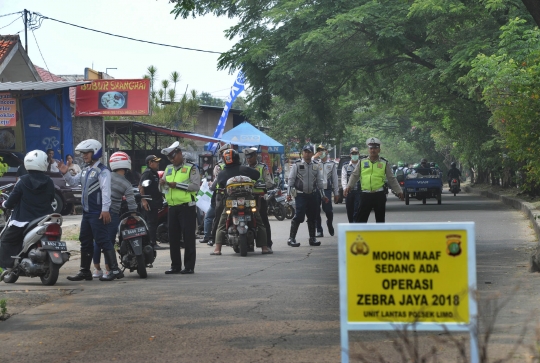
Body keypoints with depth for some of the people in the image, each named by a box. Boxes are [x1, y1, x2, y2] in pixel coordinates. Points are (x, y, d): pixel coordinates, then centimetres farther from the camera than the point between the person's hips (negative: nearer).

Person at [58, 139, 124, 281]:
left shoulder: (102, 170, -12)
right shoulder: (85, 170, 18)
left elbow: (106, 190, -19)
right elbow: (74, 182, 27)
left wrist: (105, 209, -25)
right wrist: (65, 174, 9)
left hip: (98, 213, -10)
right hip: (87, 212, 10)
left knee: (103, 241, -12)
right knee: (85, 241, 14)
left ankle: (115, 270, -12)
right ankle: (85, 271, 22)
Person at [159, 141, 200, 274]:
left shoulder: (191, 168, -1)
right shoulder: (168, 169, 18)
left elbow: (196, 186, -14)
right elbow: (163, 189, 20)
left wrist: (177, 185, -16)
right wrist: (163, 183, -4)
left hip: (187, 207, -6)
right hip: (172, 207, 6)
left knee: (188, 237, -4)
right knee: (173, 238, 7)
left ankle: (189, 266, -1)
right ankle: (175, 266, 14)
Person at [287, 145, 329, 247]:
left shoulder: (316, 166, 10)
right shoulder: (297, 165, -2)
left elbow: (319, 181, 16)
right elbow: (291, 180, -2)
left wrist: (322, 195, 15)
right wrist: (289, 194, -8)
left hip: (312, 195, 5)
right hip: (300, 195, -5)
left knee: (312, 217, 8)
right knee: (299, 216, -13)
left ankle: (312, 238, 18)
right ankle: (291, 238, -10)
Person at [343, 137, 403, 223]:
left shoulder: (384, 163, 6)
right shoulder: (362, 162, 7)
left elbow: (392, 179, 10)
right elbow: (355, 176, 9)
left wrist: (398, 191, 8)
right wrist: (349, 186, -6)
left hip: (379, 195, 0)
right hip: (366, 195, 0)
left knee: (380, 219, 7)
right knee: (361, 219, -2)